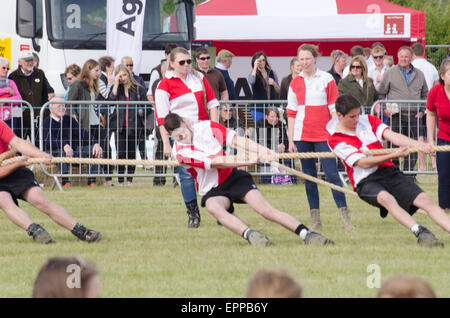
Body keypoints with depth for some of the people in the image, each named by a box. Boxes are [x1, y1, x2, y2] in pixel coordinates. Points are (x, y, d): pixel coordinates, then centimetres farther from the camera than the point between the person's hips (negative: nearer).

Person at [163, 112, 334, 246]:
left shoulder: (207, 127, -3)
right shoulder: (179, 151, -13)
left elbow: (237, 140, -7)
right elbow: (214, 163, -20)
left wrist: (264, 152, -23)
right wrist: (248, 162, -24)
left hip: (233, 177, 2)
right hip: (212, 191, -2)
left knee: (265, 209, -16)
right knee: (213, 207, -37)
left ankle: (307, 234, -20)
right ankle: (249, 234, -47)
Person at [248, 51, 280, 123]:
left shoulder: (272, 73, 11)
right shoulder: (254, 73, 1)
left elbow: (278, 91, 15)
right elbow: (251, 81, -24)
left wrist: (274, 84, -6)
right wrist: (255, 67, -17)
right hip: (258, 108, -3)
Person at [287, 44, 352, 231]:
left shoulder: (326, 79, 0)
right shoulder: (295, 83, 8)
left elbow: (334, 108, 0)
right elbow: (291, 113, 9)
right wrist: (291, 140, 5)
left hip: (323, 135, -3)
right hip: (302, 136, 3)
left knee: (332, 174, -10)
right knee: (309, 177, 3)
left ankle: (345, 217, -10)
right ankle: (315, 218, 6)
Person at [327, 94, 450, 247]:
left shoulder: (369, 121, 11)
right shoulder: (336, 140, -4)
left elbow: (392, 136, -4)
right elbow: (362, 163, -12)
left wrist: (418, 144, -23)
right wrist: (394, 155, -21)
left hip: (389, 172, 5)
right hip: (365, 182, -5)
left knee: (425, 199, -14)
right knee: (387, 198, -37)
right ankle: (420, 232, -47)